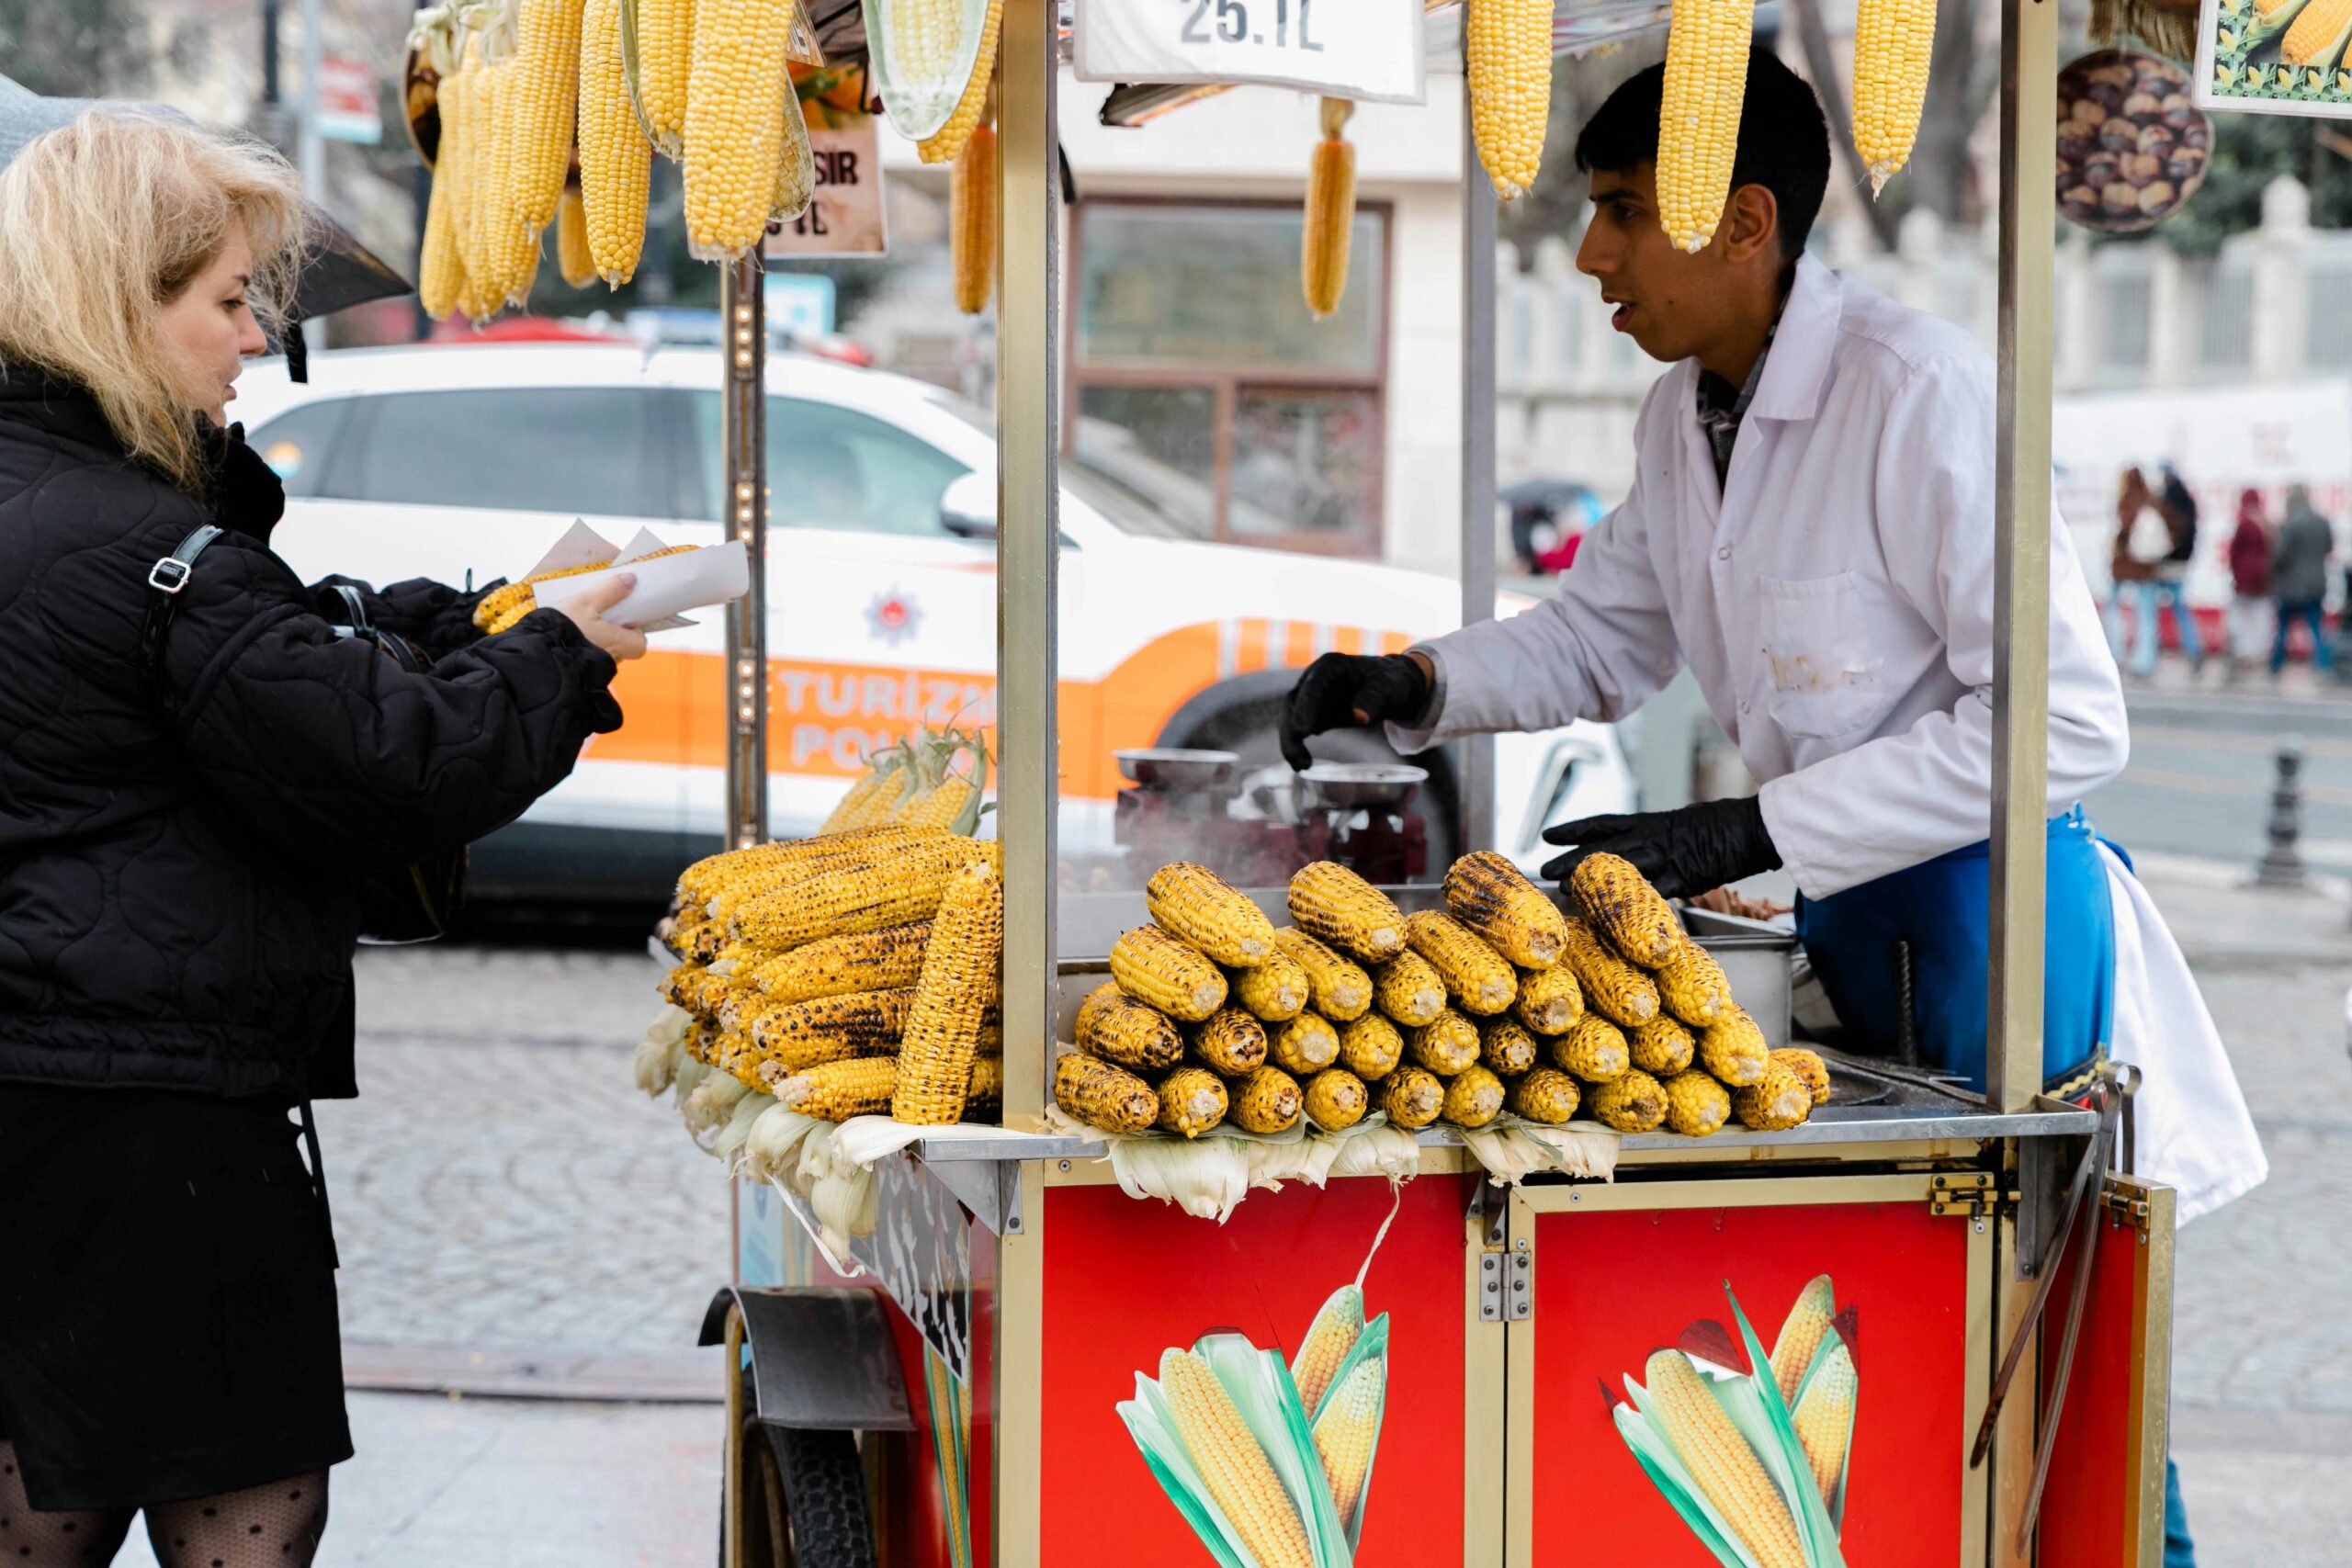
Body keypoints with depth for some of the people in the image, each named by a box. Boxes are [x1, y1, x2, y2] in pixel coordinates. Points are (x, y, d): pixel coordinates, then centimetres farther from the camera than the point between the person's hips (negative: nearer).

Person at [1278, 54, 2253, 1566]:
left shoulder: (1922, 393, -20)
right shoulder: (1684, 417, 7)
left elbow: (2065, 720, -23)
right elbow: (1606, 634, 24)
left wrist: (1742, 837, -24)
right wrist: (1417, 682, 5)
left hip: (1993, 907, -8)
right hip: (1844, 907, 8)